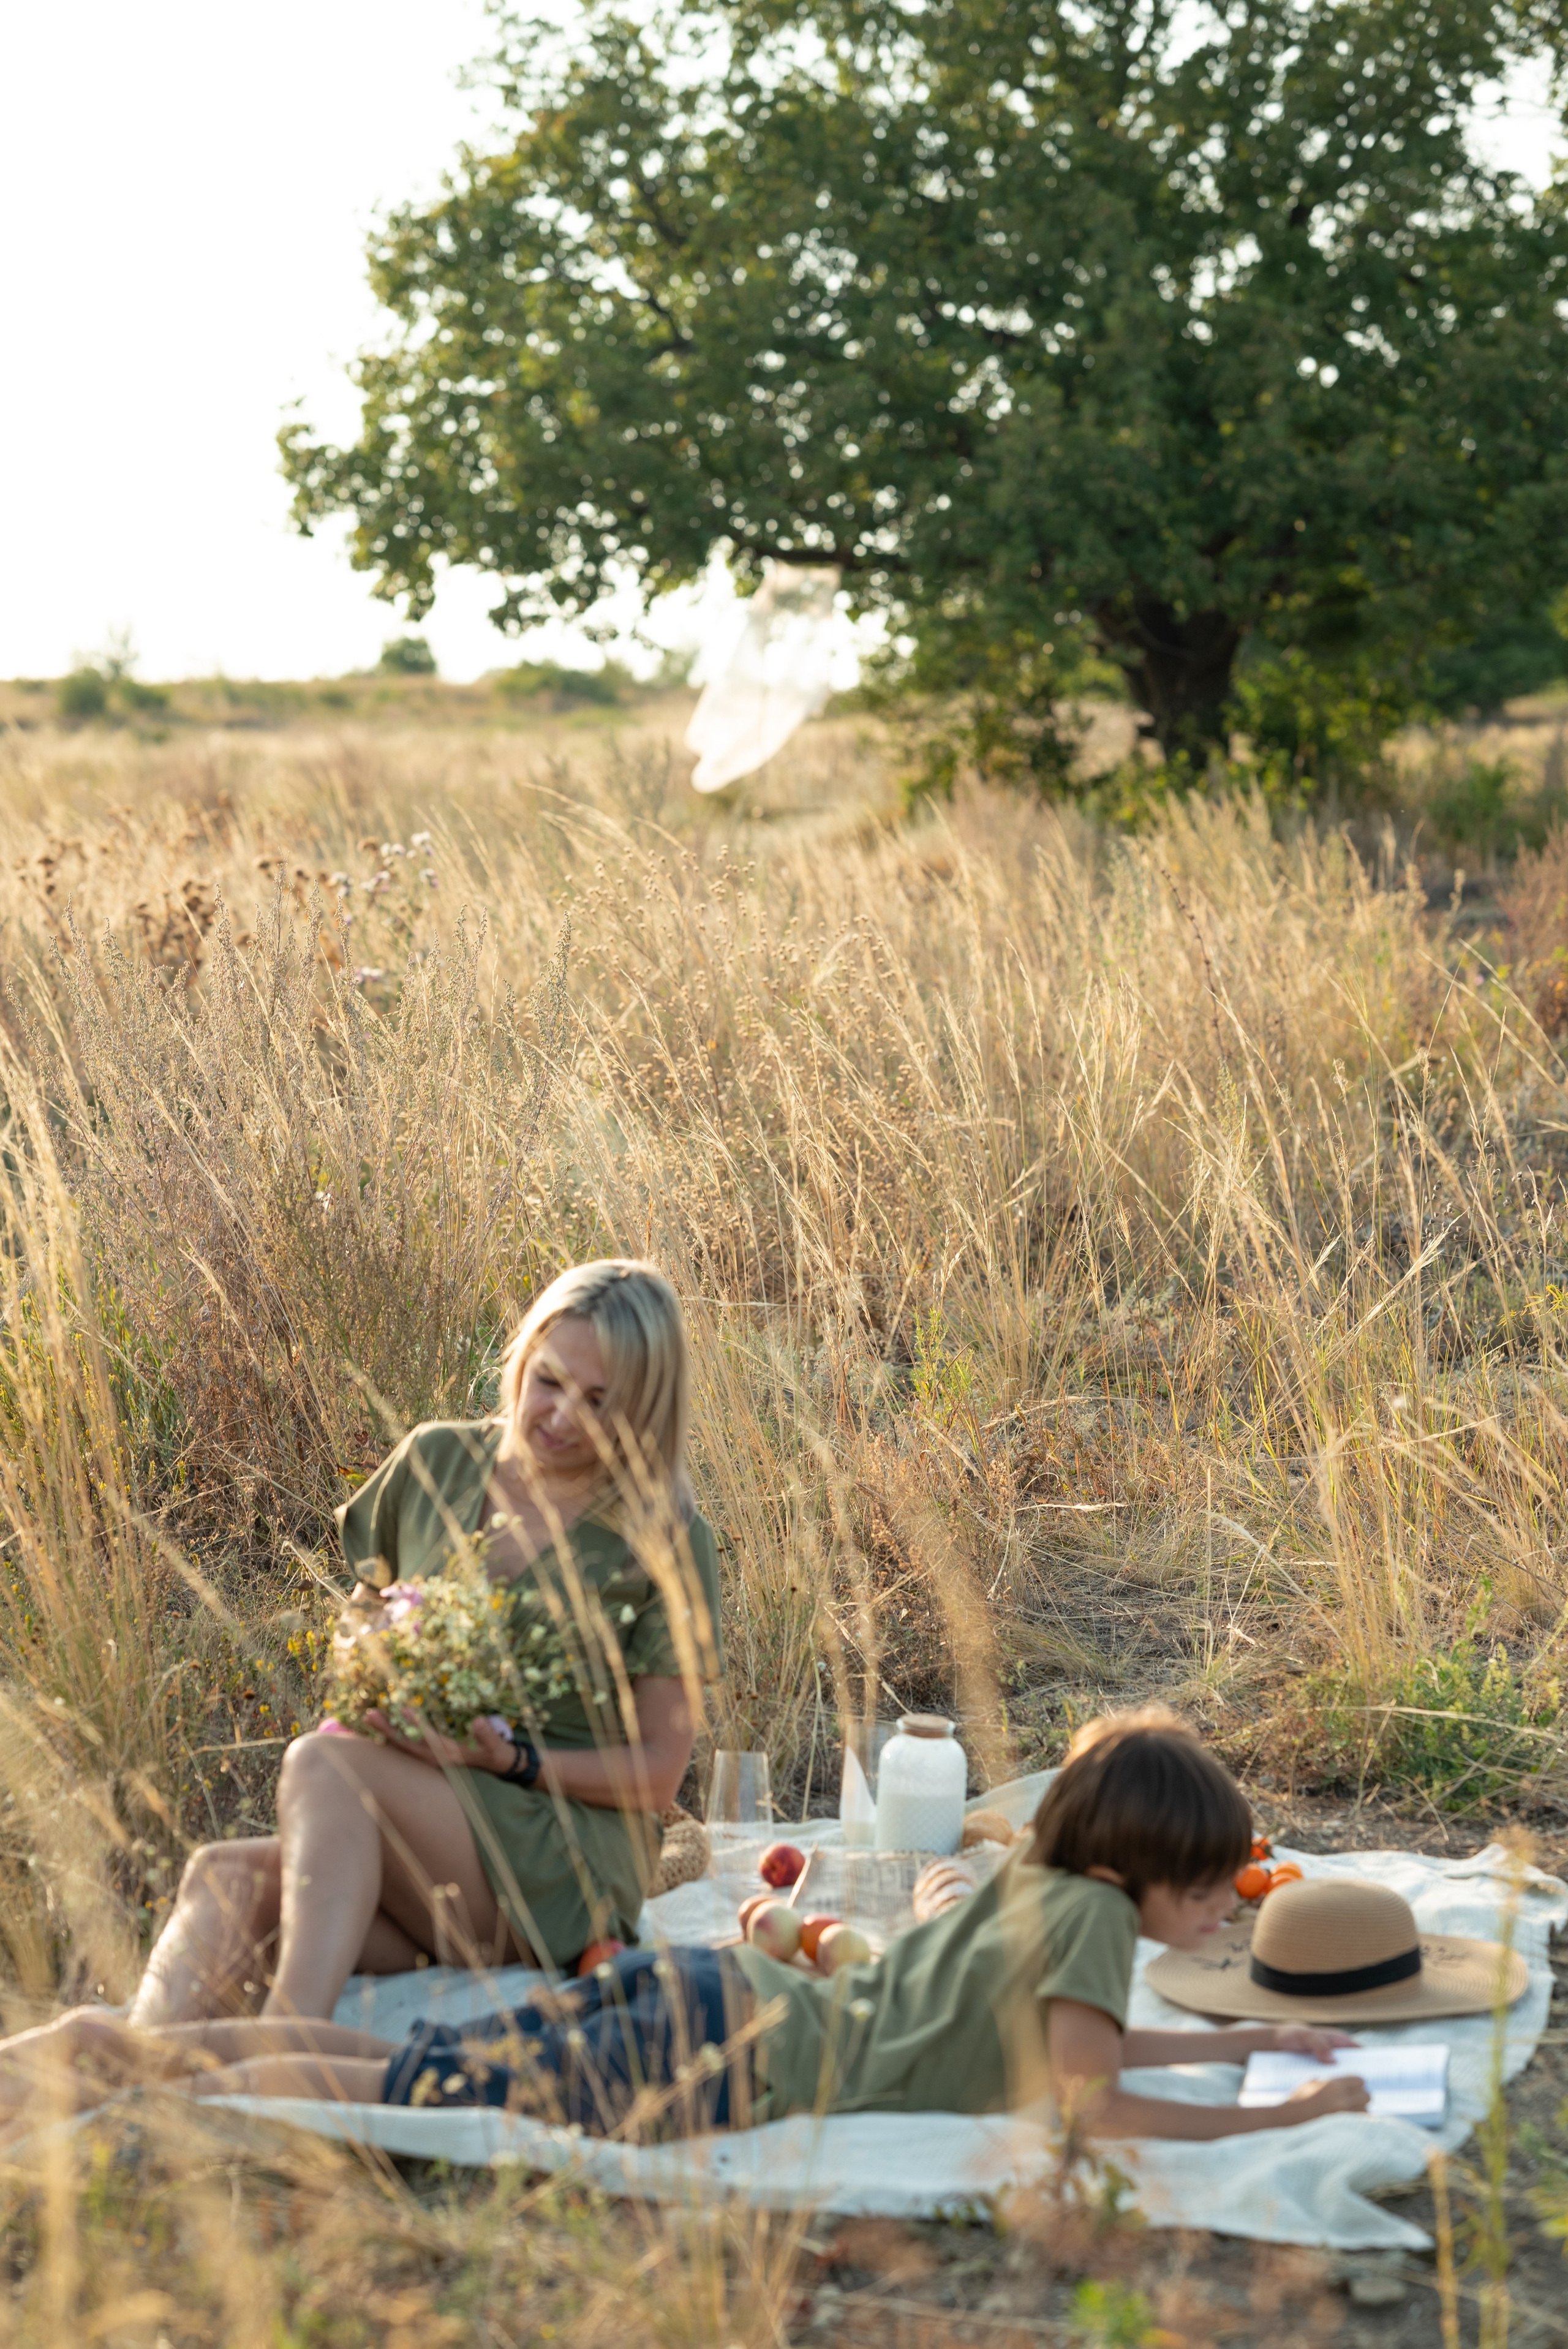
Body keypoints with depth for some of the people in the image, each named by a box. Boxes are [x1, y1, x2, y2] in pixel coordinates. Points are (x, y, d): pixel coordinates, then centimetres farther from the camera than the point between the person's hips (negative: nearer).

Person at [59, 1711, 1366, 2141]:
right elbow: (1085, 2104, -17)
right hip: (721, 2066, -8)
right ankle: (72, 2082, -9)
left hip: (714, 2000, 8)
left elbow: (1063, 2040, 34)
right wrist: (1275, 2123, -8)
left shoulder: (1036, 1884, 18)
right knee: (408, 2103, -9)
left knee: (411, 2070, 8)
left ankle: (111, 2049, 5)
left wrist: (1240, 2044, 30)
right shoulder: (1090, 1913, -8)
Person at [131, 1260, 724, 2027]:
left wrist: (513, 1761, -16)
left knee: (323, 1766, -32)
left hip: (562, 1872, -4)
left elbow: (656, 1769, 0)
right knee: (228, 1878, -28)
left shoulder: (667, 1544, -2)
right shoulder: (436, 1461, 9)